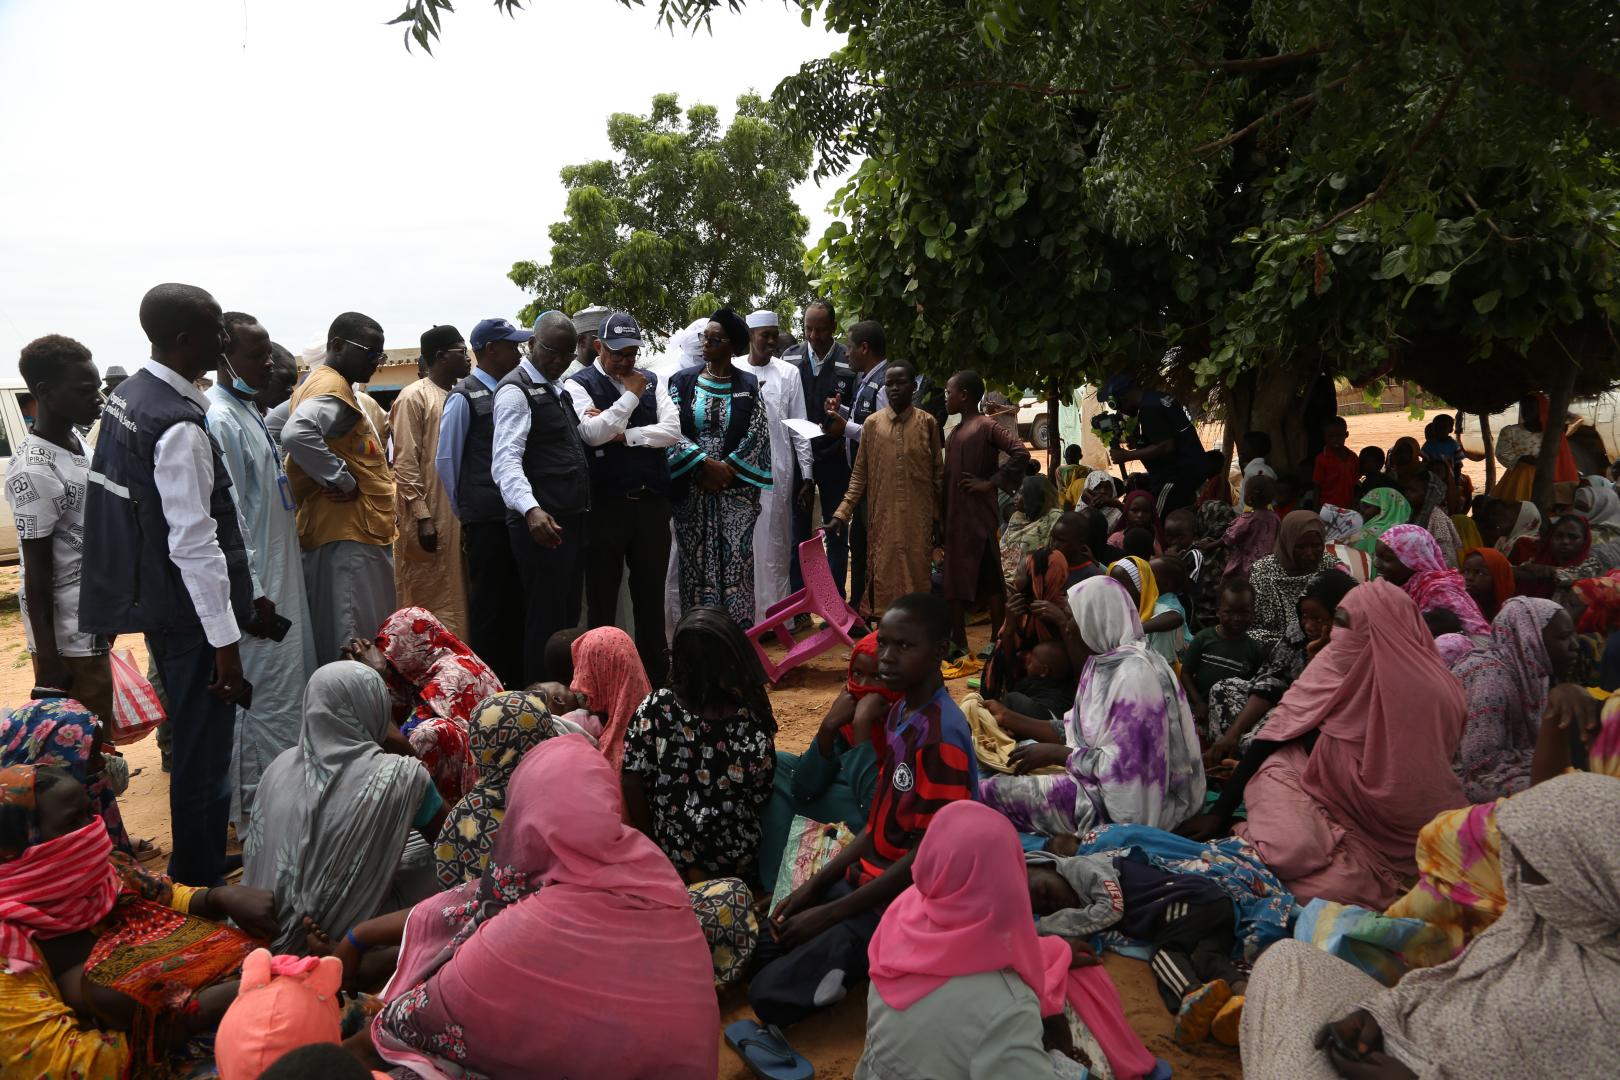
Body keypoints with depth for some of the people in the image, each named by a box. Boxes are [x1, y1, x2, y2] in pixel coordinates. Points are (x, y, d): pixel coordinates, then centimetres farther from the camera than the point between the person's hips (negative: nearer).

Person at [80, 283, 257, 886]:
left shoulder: (129, 395, 8)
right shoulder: (178, 427, -23)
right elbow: (194, 542, -25)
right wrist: (225, 640, -21)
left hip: (155, 603, 10)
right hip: (191, 615, -10)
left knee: (193, 745, 23)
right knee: (203, 761, 2)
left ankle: (189, 874, 39)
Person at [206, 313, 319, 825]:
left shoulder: (250, 412, 13)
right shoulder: (220, 420, -17)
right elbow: (228, 518, -21)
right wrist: (253, 596, -21)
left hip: (282, 577, 10)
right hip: (258, 585, -10)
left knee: (291, 683, 18)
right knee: (267, 696, -3)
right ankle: (259, 812, 9)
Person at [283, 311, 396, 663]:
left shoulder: (334, 385, 18)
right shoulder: (331, 389, -15)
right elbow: (297, 434, -34)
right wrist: (343, 480, -23)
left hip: (358, 531, 10)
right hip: (348, 532, -10)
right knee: (352, 642, -6)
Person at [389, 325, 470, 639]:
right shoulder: (414, 397, -8)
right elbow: (405, 464, -12)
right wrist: (422, 516, -17)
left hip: (460, 517, 7)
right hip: (429, 519, -7)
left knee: (456, 598, 10)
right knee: (426, 603, -1)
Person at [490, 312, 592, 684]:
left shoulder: (557, 390, 19)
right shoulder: (516, 390, -10)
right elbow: (506, 461, -23)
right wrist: (531, 509, -36)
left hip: (570, 519, 10)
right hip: (541, 523, -9)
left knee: (568, 618, 15)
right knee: (545, 623, -6)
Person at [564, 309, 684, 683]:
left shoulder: (651, 381, 10)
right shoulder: (579, 384, -2)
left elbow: (672, 430, -2)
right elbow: (592, 433, -18)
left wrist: (622, 435, -10)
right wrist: (630, 396, -12)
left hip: (652, 501, 4)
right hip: (605, 503, -4)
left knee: (651, 590, 13)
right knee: (602, 593, 6)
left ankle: (657, 671, 25)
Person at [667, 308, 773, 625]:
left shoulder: (749, 386, 3)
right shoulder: (682, 381, 4)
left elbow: (757, 435, -2)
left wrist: (725, 469, -11)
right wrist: (706, 463, -13)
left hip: (737, 491, -1)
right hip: (692, 490, 1)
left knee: (735, 564, 1)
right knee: (697, 564, 4)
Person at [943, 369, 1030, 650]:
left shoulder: (986, 426, -9)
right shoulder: (956, 431, 16)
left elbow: (1021, 453, -21)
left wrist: (990, 482, -16)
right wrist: (942, 518, 12)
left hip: (978, 516, -9)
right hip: (955, 517, 9)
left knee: (990, 579, -2)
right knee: (956, 580, 11)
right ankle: (958, 644, 18)